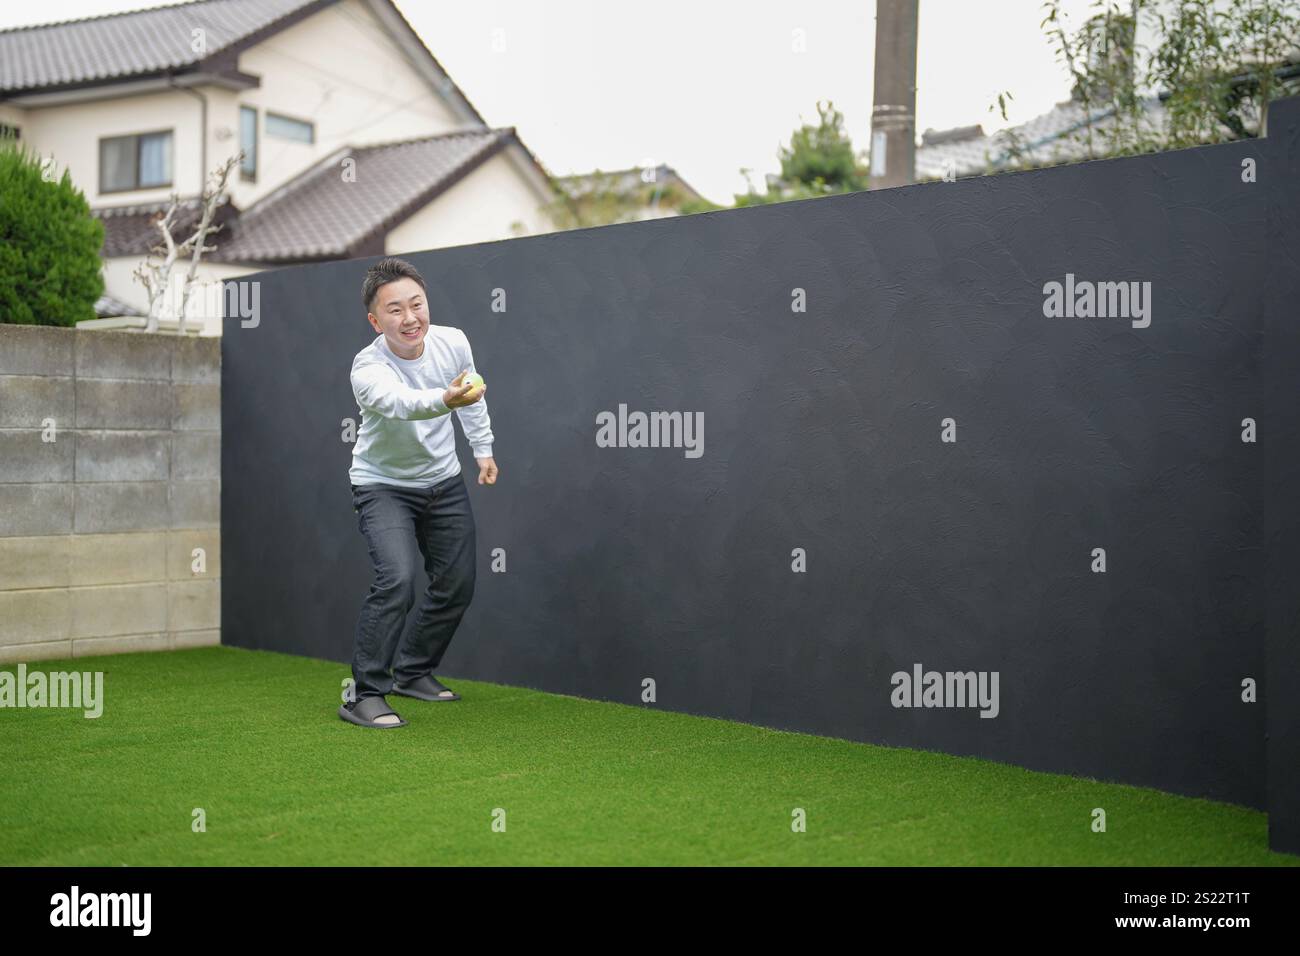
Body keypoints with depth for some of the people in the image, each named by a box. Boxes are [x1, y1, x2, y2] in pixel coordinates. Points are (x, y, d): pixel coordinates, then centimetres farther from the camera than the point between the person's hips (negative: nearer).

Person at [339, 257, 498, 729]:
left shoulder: (453, 342, -14)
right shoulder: (369, 368, -31)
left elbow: (472, 394, 8)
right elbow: (402, 403, -53)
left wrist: (483, 447, 14)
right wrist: (447, 398, -72)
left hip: (444, 480, 6)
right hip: (384, 485, -5)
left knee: (457, 586, 8)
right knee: (397, 579, -25)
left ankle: (412, 672, 30)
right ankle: (363, 694, -13)